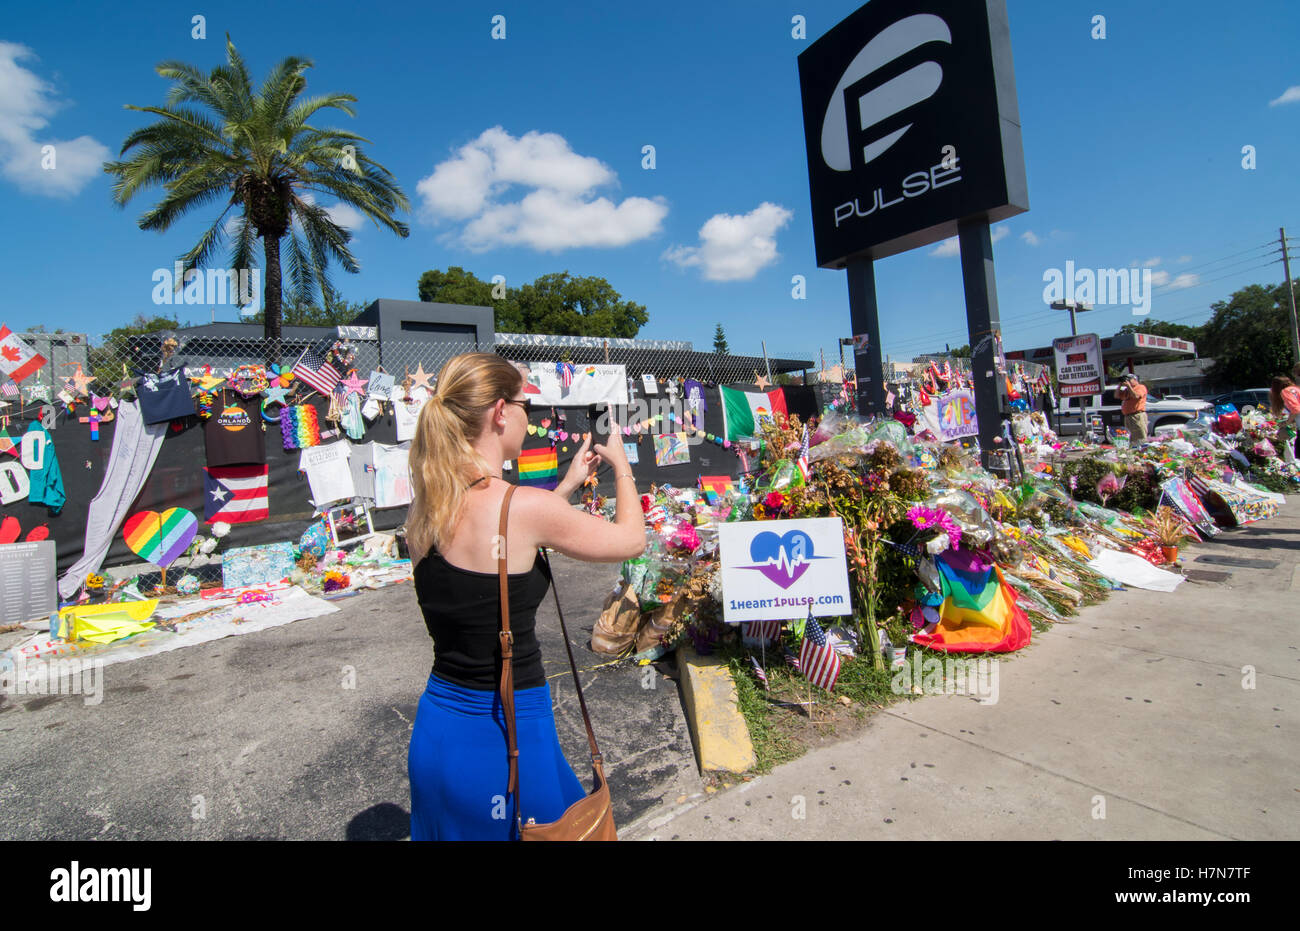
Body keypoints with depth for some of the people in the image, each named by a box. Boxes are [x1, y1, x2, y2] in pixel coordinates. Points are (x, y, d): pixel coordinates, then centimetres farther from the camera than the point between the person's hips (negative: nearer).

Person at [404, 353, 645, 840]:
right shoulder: (524, 505, -23)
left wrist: (568, 484, 18)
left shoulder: (427, 508, -2)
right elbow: (631, 540, -7)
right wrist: (621, 465, 9)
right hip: (500, 738, -7)